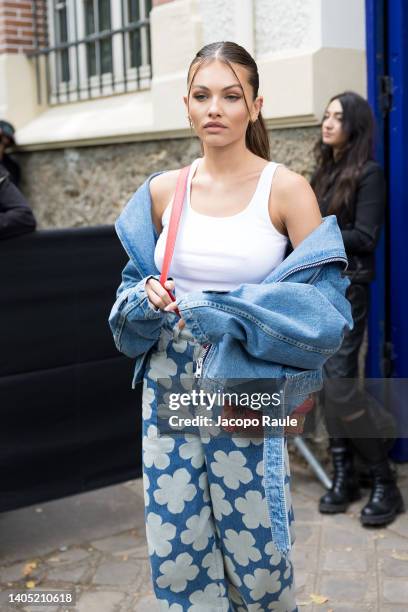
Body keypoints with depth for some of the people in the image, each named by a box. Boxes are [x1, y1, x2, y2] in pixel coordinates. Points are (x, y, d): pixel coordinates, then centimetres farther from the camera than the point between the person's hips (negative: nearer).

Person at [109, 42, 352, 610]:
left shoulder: (286, 189, -7)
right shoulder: (162, 191, 4)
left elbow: (323, 303, -10)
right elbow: (134, 282, 15)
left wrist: (226, 312, -20)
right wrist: (148, 299, -9)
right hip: (169, 390, 3)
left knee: (254, 552, 8)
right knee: (175, 550, 9)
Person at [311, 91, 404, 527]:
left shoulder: (369, 173, -5)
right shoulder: (323, 172, 15)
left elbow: (364, 237, -13)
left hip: (346, 288, -6)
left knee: (341, 386, -11)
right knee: (328, 384, 5)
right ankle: (343, 475, 15)